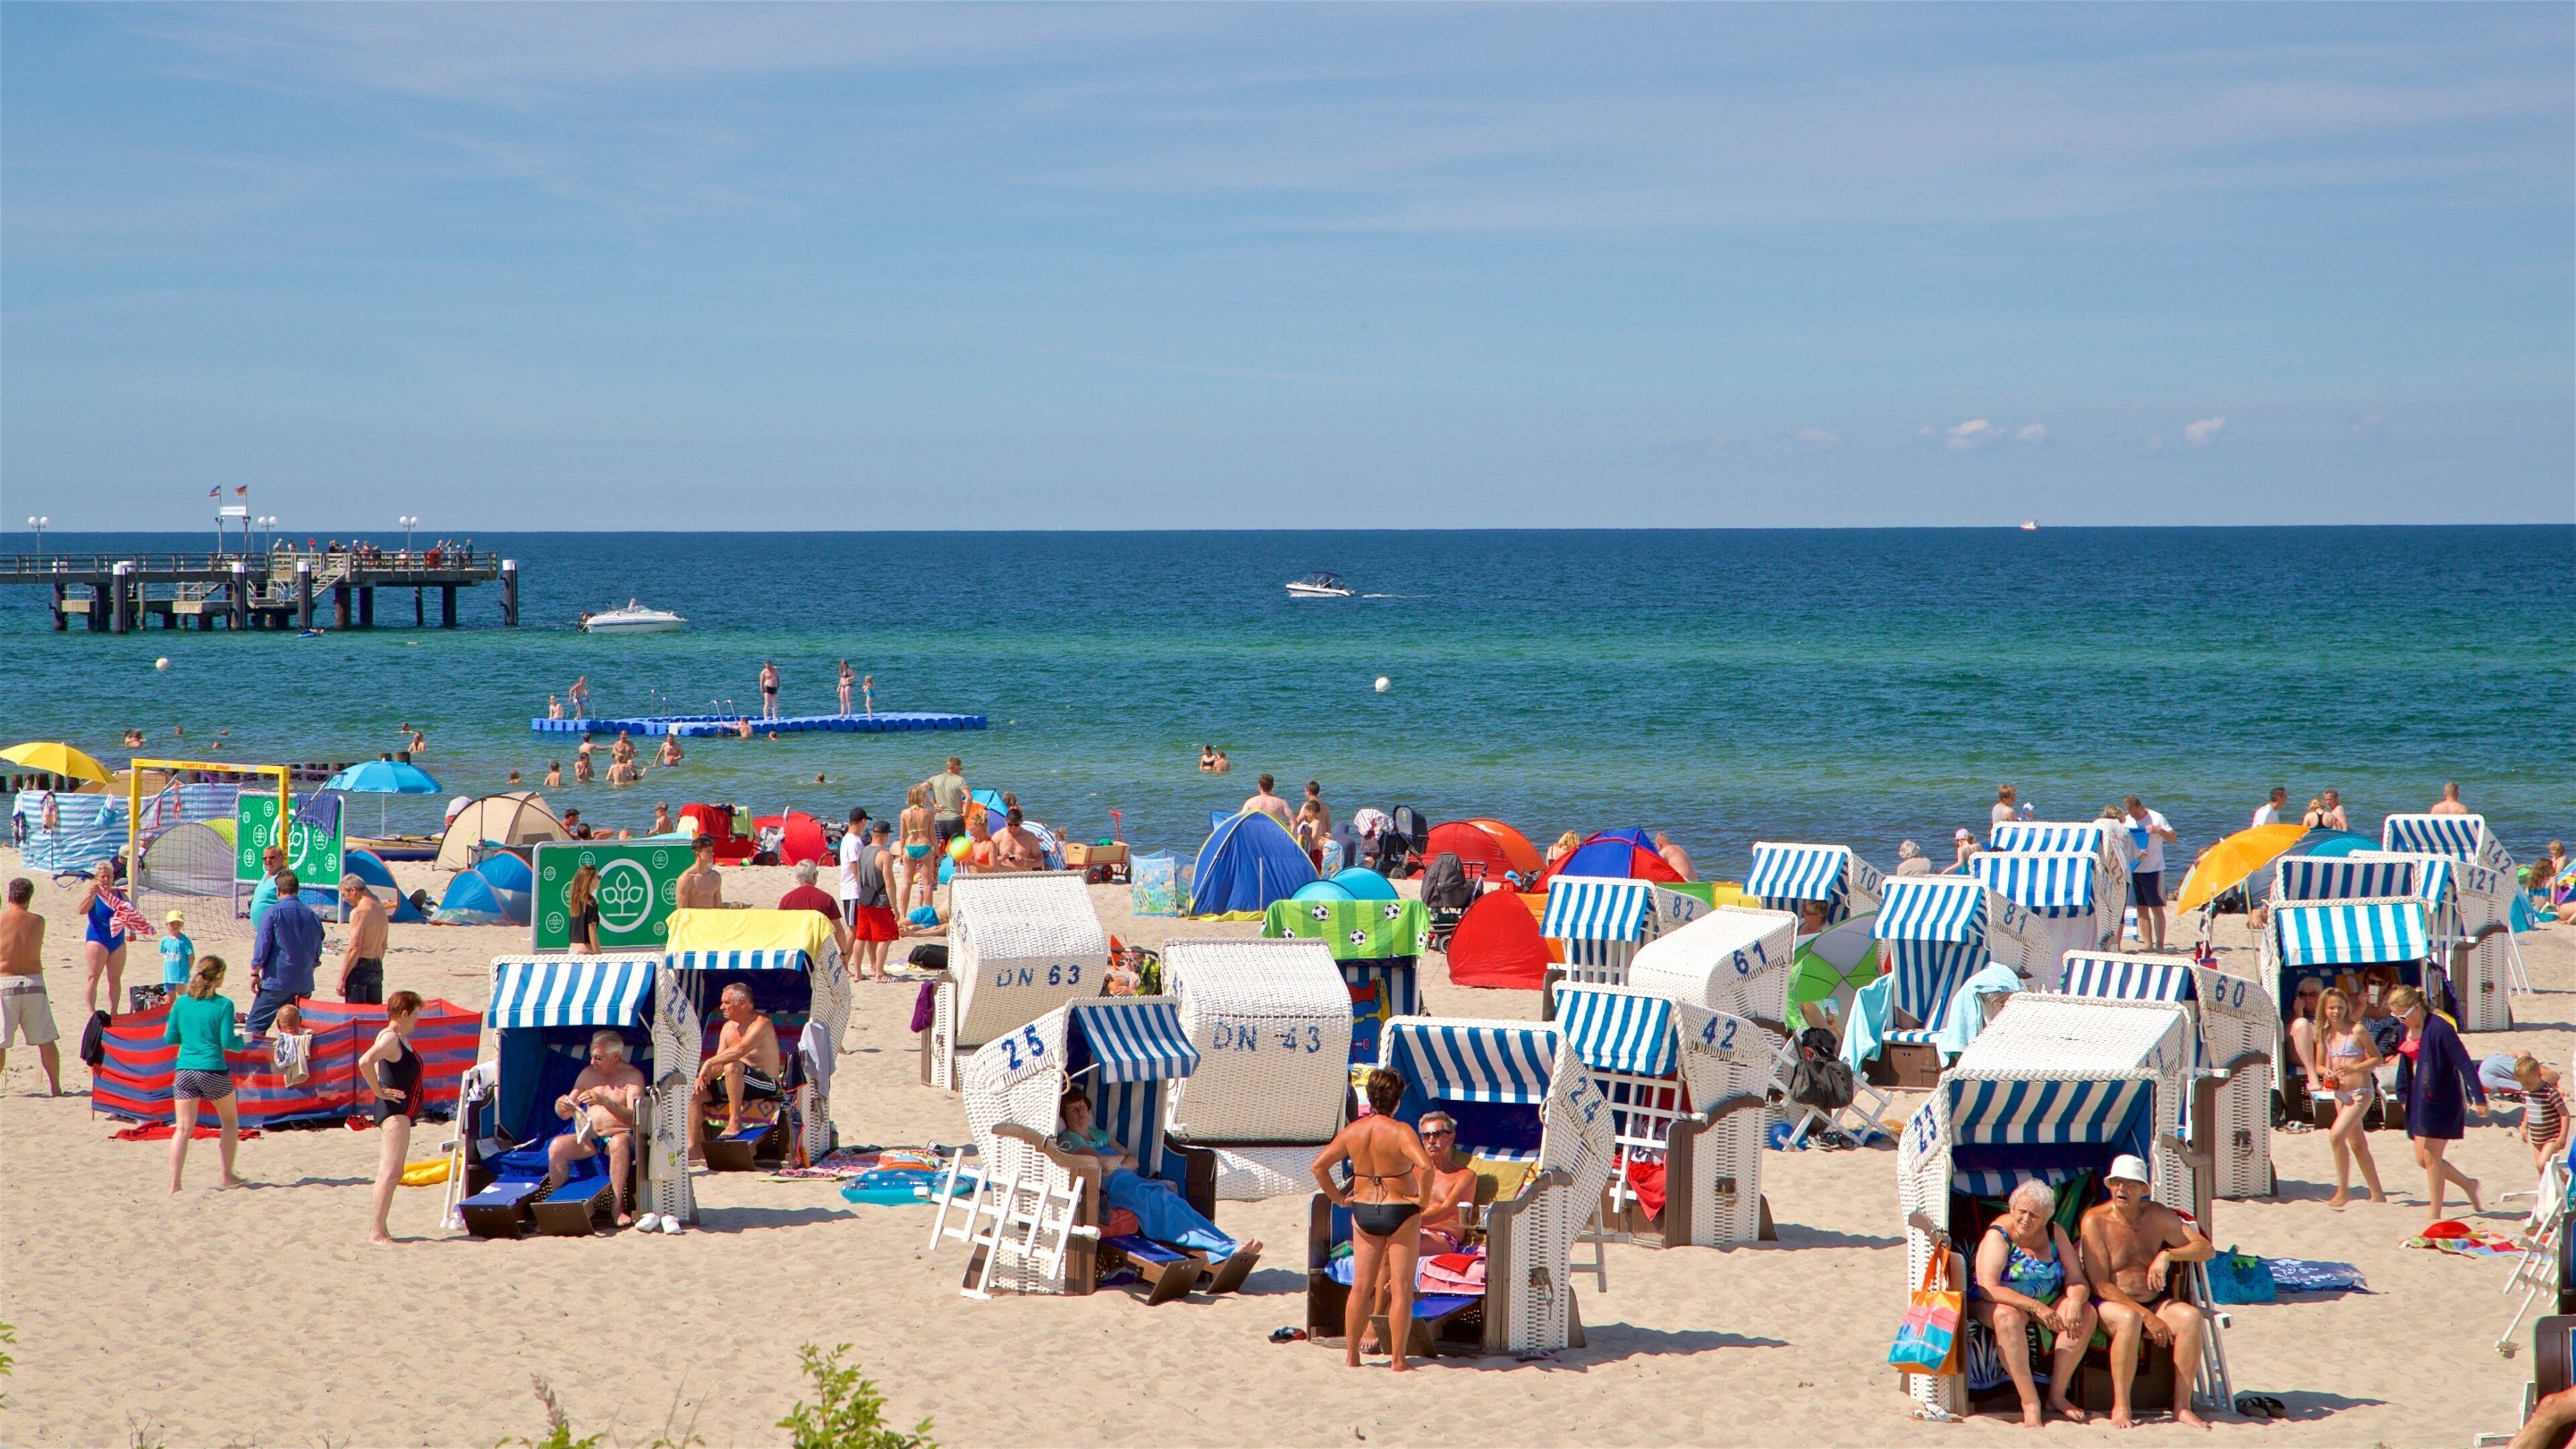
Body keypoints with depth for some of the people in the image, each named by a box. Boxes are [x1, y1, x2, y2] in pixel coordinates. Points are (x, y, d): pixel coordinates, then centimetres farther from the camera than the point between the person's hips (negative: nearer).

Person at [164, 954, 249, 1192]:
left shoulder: (181, 1003, 5)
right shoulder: (223, 1005, -6)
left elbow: (170, 1038, 8)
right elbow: (228, 1043, -9)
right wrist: (243, 1040, 12)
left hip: (184, 1072, 3)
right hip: (213, 1071, -3)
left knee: (183, 1129, 2)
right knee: (230, 1120, 19)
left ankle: (174, 1184, -10)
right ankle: (227, 1176, 21)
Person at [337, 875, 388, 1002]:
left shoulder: (358, 912, -16)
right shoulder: (380, 909, 11)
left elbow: (354, 950, -20)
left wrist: (342, 979, -18)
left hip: (361, 968, -8)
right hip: (377, 968, 8)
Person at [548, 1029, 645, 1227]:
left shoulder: (632, 1076, -3)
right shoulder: (588, 1074, 11)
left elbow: (633, 1118, -16)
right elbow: (566, 1114, 12)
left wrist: (605, 1101, -29)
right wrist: (561, 1107, -13)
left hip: (620, 1135, -4)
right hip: (589, 1138, 4)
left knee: (618, 1143, -39)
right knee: (557, 1146, -24)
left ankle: (618, 1207, -38)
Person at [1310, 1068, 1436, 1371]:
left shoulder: (1352, 1131, -1)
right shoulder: (1400, 1132, -16)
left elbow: (1319, 1165, 2)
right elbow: (1425, 1166, -30)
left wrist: (1338, 1198, 9)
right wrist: (1423, 1200, -16)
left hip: (1364, 1212, 4)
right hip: (1401, 1213, -4)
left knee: (1361, 1286, 12)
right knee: (1401, 1289, 1)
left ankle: (1351, 1355, 15)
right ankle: (1398, 1360, 1)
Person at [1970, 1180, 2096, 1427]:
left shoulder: (2055, 1233, -1)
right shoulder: (1999, 1235, -15)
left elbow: (2077, 1281, -5)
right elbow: (1988, 1289, -28)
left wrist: (2075, 1301, -30)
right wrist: (2035, 1307, -36)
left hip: (2045, 1305, 5)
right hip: (1997, 1304, -5)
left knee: (2085, 1313, -22)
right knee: (2008, 1316, -39)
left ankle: (2057, 1395, -17)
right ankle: (2030, 1403, -37)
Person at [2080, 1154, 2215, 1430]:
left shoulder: (2157, 1216, 3)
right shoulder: (2096, 1221, -9)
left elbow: (2207, 1249, 3)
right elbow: (2101, 1286, -13)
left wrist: (2167, 1255, -16)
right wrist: (2147, 1316, -19)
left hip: (2156, 1303, 4)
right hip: (2112, 1304, -4)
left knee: (2190, 1316, -26)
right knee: (2129, 1320, -38)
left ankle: (2182, 1406, -23)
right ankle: (2120, 1407, -29)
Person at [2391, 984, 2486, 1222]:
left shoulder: (2439, 1028, -18)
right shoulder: (2408, 1030, 6)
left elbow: (2464, 1063, -19)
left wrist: (2478, 1098, -21)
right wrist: (2402, 1095, 12)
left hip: (2442, 1099, -8)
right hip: (2419, 1099, 8)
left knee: (2431, 1156, -2)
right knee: (2422, 1159, 10)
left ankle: (2435, 1212, 10)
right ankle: (2467, 1184, 30)